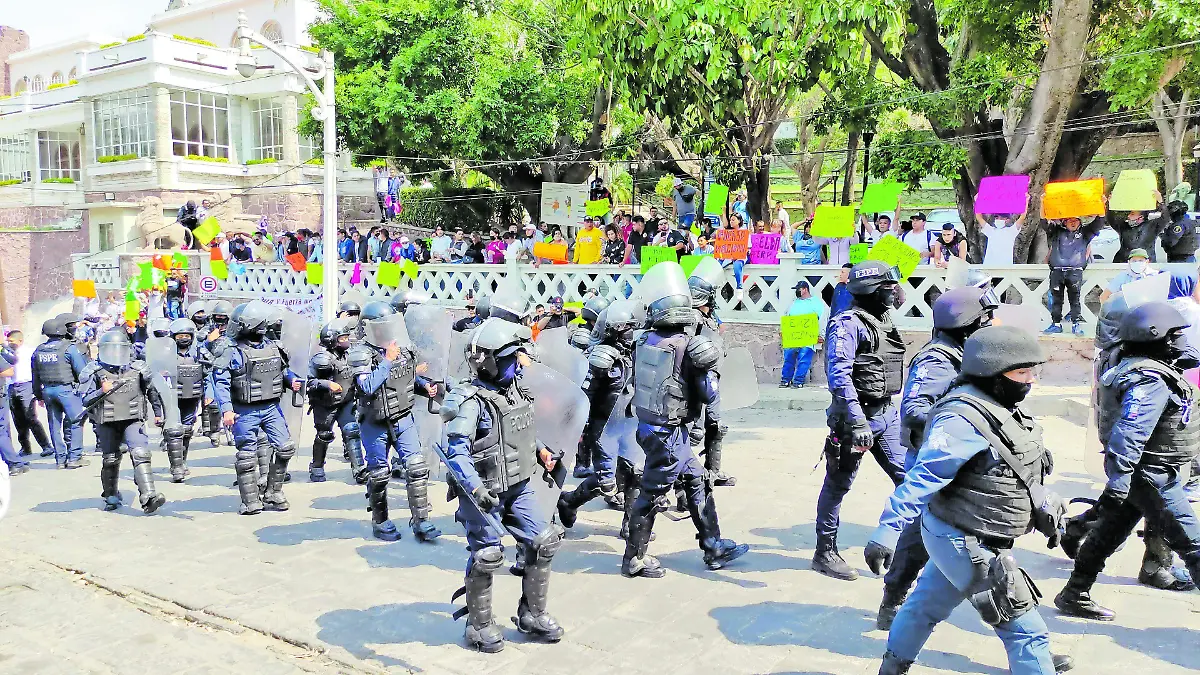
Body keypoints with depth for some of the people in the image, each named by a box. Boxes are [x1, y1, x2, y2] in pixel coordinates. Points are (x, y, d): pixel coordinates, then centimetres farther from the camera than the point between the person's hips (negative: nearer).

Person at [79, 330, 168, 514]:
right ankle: (111, 497, 32)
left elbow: (152, 390, 18)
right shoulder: (93, 371, -2)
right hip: (107, 423, 0)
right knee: (110, 460, 11)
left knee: (140, 454, -16)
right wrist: (102, 392, -24)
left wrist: (158, 413, 24)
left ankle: (149, 497, -25)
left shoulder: (138, 368, 3)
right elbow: (85, 399, -6)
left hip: (133, 420, 0)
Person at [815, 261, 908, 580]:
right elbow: (839, 375, -24)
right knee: (837, 485, 3)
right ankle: (825, 553, 15)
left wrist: (895, 410, 24)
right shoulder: (847, 324, -15)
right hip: (857, 414, -8)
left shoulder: (883, 321, 14)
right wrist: (857, 421, -30)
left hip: (887, 414, 8)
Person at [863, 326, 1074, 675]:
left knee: (928, 603, 25)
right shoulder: (964, 420, -26)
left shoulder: (1001, 410, 5)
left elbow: (1022, 476, 19)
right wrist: (886, 531, -29)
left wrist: (1047, 509, 20)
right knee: (1025, 628, -2)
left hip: (956, 538, 10)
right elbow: (921, 480, -28)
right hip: (966, 545, -10)